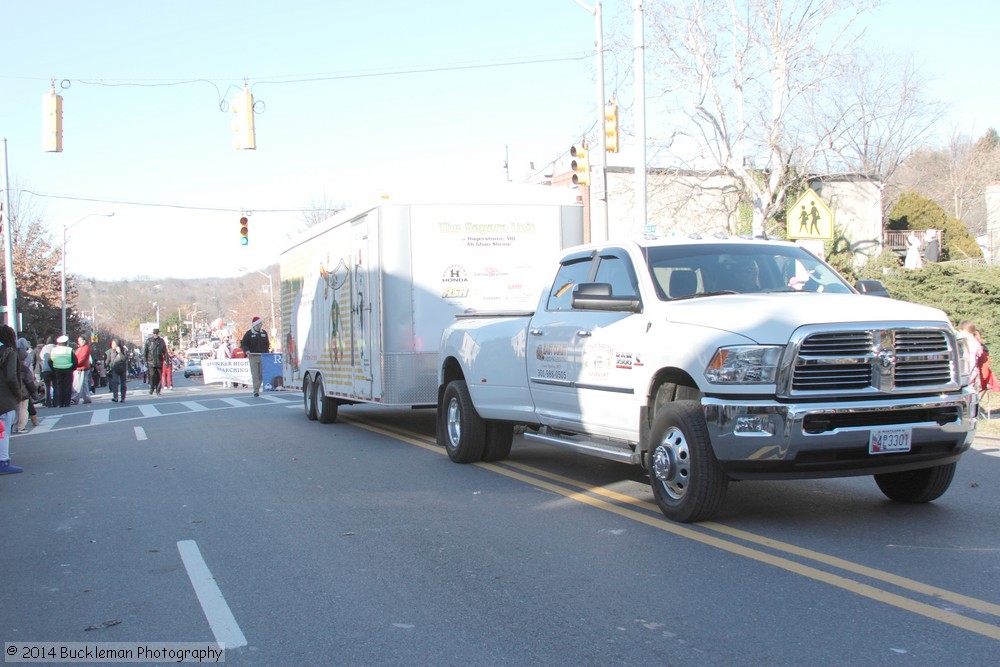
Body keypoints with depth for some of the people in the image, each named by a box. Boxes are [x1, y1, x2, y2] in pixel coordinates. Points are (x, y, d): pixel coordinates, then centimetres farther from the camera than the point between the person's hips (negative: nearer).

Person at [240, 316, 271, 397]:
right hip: (253, 356, -4)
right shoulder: (249, 333, 0)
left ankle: (257, 388, 17)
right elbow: (243, 343, 3)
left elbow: (267, 344, 19)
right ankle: (256, 391, -8)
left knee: (262, 374, 3)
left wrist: (267, 352, 9)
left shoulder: (264, 332, 11)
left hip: (263, 356, 4)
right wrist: (246, 350, -14)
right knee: (255, 375, -7)